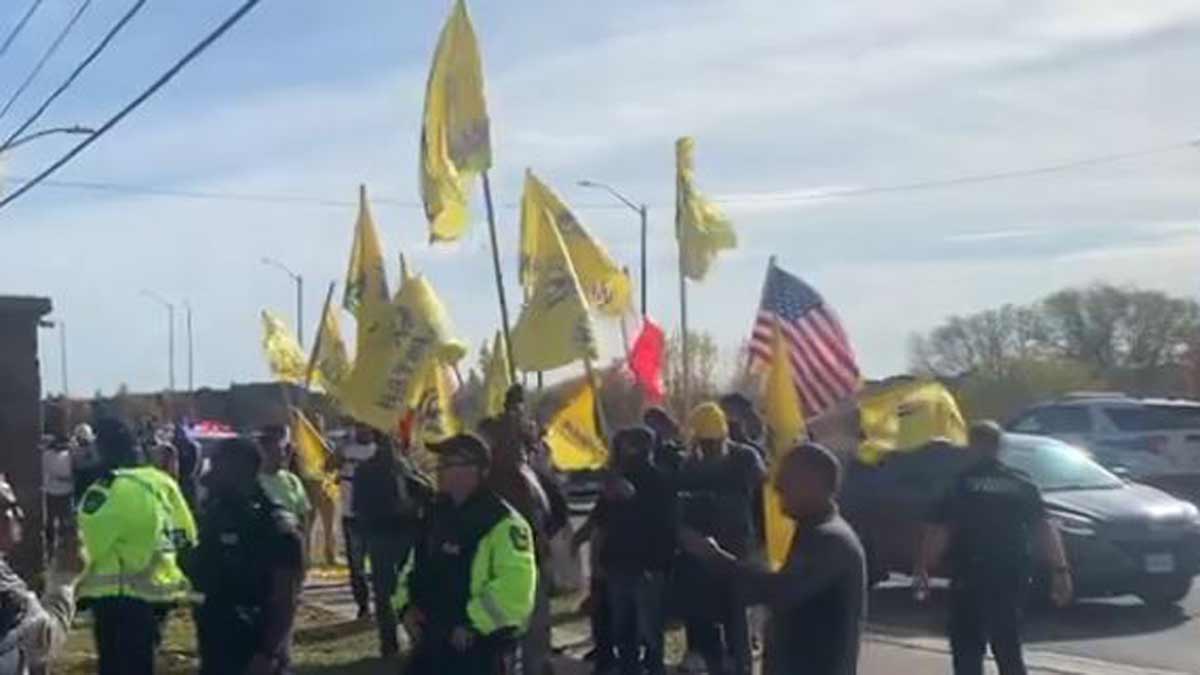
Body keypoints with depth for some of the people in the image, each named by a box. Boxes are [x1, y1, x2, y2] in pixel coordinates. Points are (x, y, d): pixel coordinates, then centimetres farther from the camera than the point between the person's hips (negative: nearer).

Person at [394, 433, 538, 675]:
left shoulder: (501, 524, -18)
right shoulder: (437, 514, 11)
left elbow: (514, 591, -27)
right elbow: (415, 567, 21)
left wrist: (473, 625, -24)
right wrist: (407, 606, 4)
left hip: (480, 650, -8)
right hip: (432, 643, 8)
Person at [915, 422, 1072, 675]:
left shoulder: (959, 485, -2)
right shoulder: (1022, 486, 8)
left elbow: (939, 531, -9)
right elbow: (1044, 529, 2)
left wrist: (923, 568, -5)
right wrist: (1060, 570, 1)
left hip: (970, 579, -4)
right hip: (1012, 578, 4)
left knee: (968, 652, 3)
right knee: (1009, 651, 14)